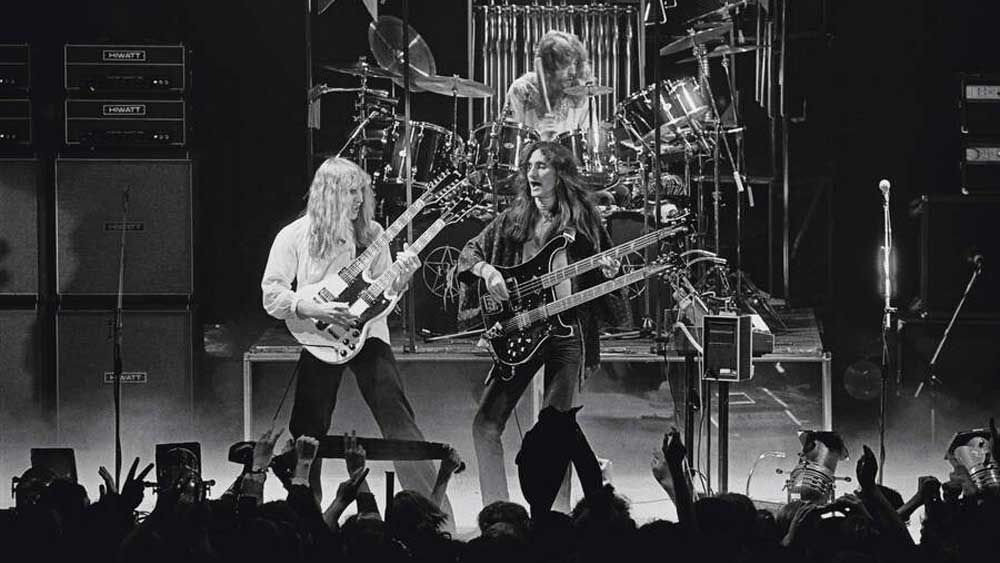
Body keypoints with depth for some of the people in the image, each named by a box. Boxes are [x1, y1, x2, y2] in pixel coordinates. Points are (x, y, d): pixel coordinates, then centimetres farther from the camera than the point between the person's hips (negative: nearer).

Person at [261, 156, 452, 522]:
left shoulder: (371, 234, 8)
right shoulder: (294, 237, -2)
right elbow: (272, 295, -5)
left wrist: (401, 275, -9)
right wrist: (315, 310, -19)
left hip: (366, 331, 1)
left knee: (397, 415, -14)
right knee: (308, 429, 2)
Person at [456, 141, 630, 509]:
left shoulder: (582, 220, 5)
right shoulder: (513, 219, 9)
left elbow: (598, 274, 12)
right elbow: (469, 252, 12)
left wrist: (608, 272, -10)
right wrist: (486, 271, -7)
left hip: (567, 332, -2)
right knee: (486, 424, -7)